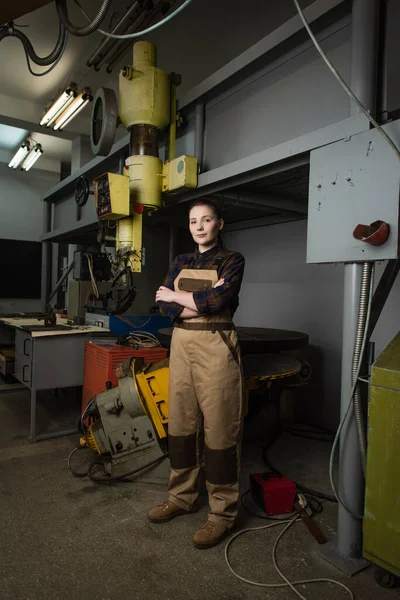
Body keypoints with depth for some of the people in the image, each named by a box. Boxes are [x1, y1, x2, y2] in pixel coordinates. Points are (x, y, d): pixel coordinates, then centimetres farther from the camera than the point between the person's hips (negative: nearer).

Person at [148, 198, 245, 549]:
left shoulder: (232, 260, 0)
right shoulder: (181, 263, 14)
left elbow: (219, 300, -17)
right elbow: (164, 305, 1)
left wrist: (177, 297, -4)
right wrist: (203, 301, -14)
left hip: (215, 348, -5)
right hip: (181, 346, 5)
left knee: (218, 430, 0)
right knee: (181, 425, 11)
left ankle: (223, 513, 15)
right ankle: (182, 497, 30)